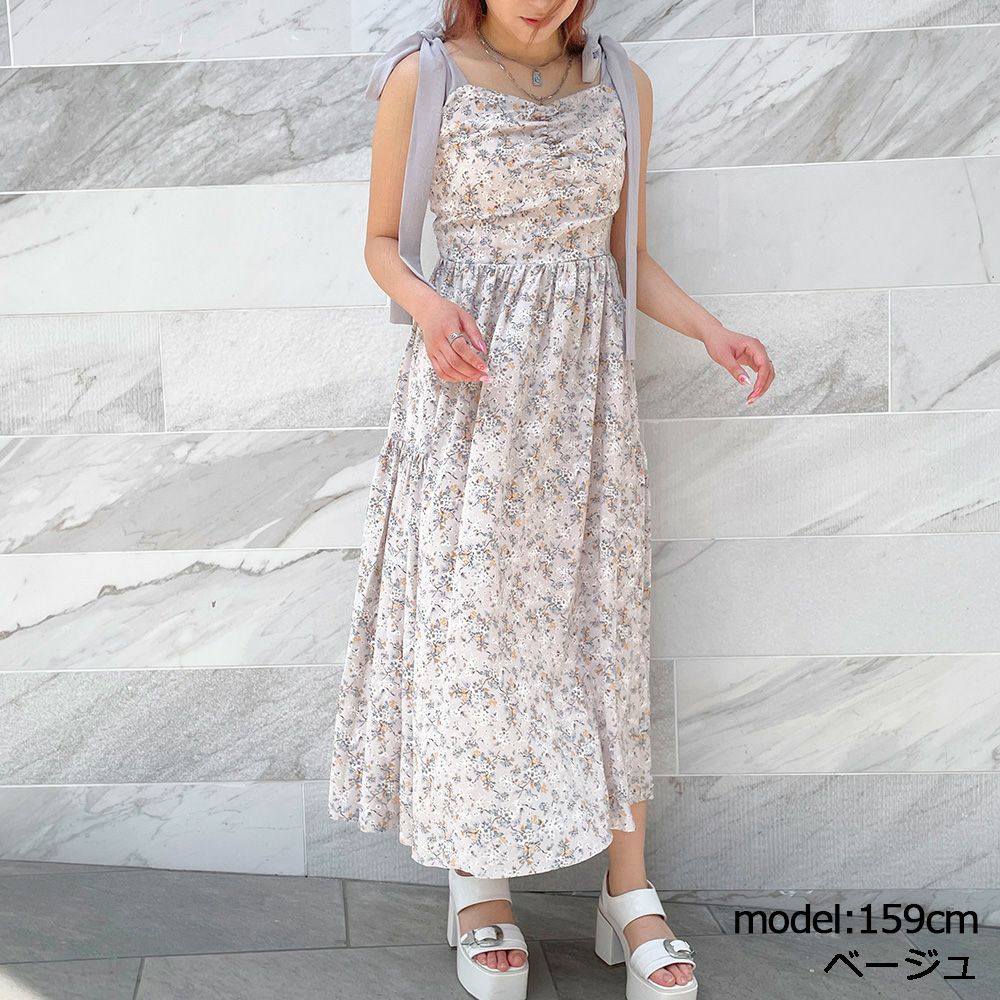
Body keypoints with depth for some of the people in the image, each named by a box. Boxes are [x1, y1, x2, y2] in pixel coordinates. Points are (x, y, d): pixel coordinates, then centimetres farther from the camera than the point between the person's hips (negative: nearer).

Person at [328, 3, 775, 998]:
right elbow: (382, 242, 3)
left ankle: (630, 897, 12)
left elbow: (627, 256, 12)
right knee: (469, 622, 0)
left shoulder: (621, 84, 7)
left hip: (586, 392, 3)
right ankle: (477, 887, 16)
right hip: (472, 388, -3)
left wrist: (710, 331, -4)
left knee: (603, 619, 3)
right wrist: (427, 305, -19)